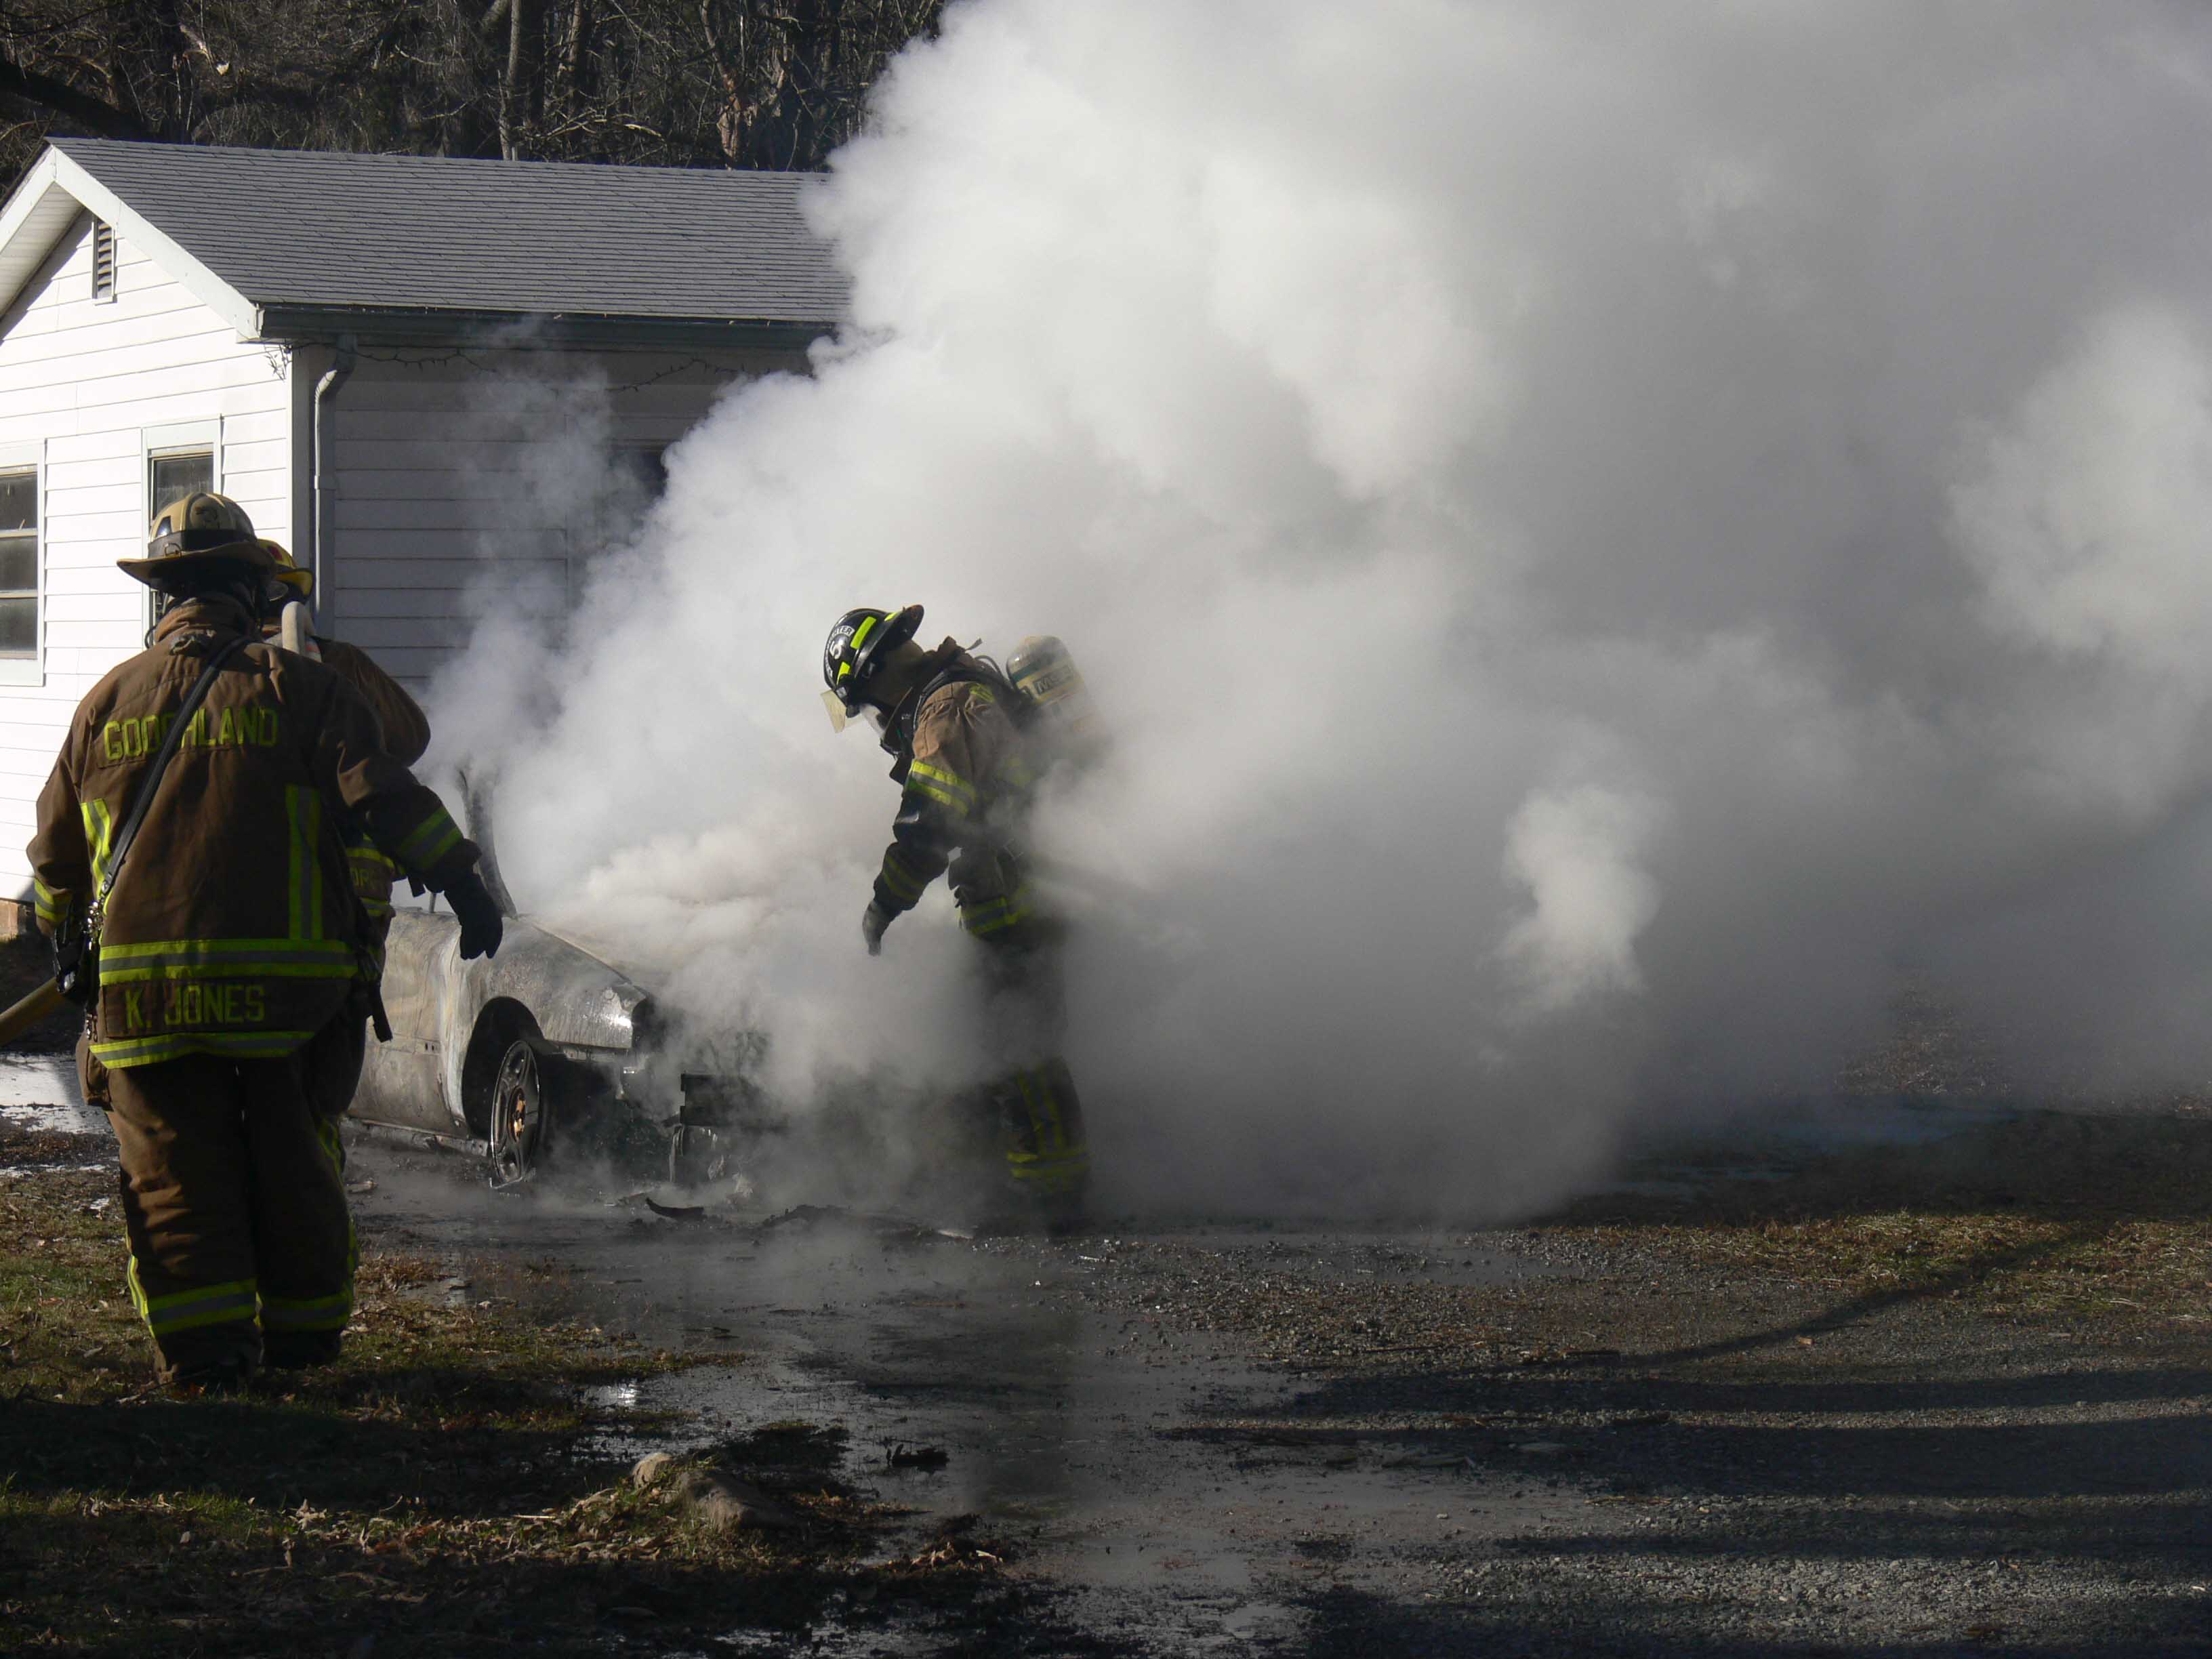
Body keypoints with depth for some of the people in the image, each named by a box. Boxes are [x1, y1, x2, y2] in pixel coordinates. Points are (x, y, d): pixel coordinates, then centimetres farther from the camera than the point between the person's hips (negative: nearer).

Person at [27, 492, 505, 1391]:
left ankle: (202, 1344, -5)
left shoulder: (106, 702, 11)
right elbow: (385, 798, -9)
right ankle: (302, 1332, 18)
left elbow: (55, 852, 19)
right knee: (291, 1163, 11)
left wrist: (68, 945, 33)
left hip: (142, 995, 1)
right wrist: (462, 883, -6)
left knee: (174, 1170, 4)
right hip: (283, 982, -1)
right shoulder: (299, 689, 1)